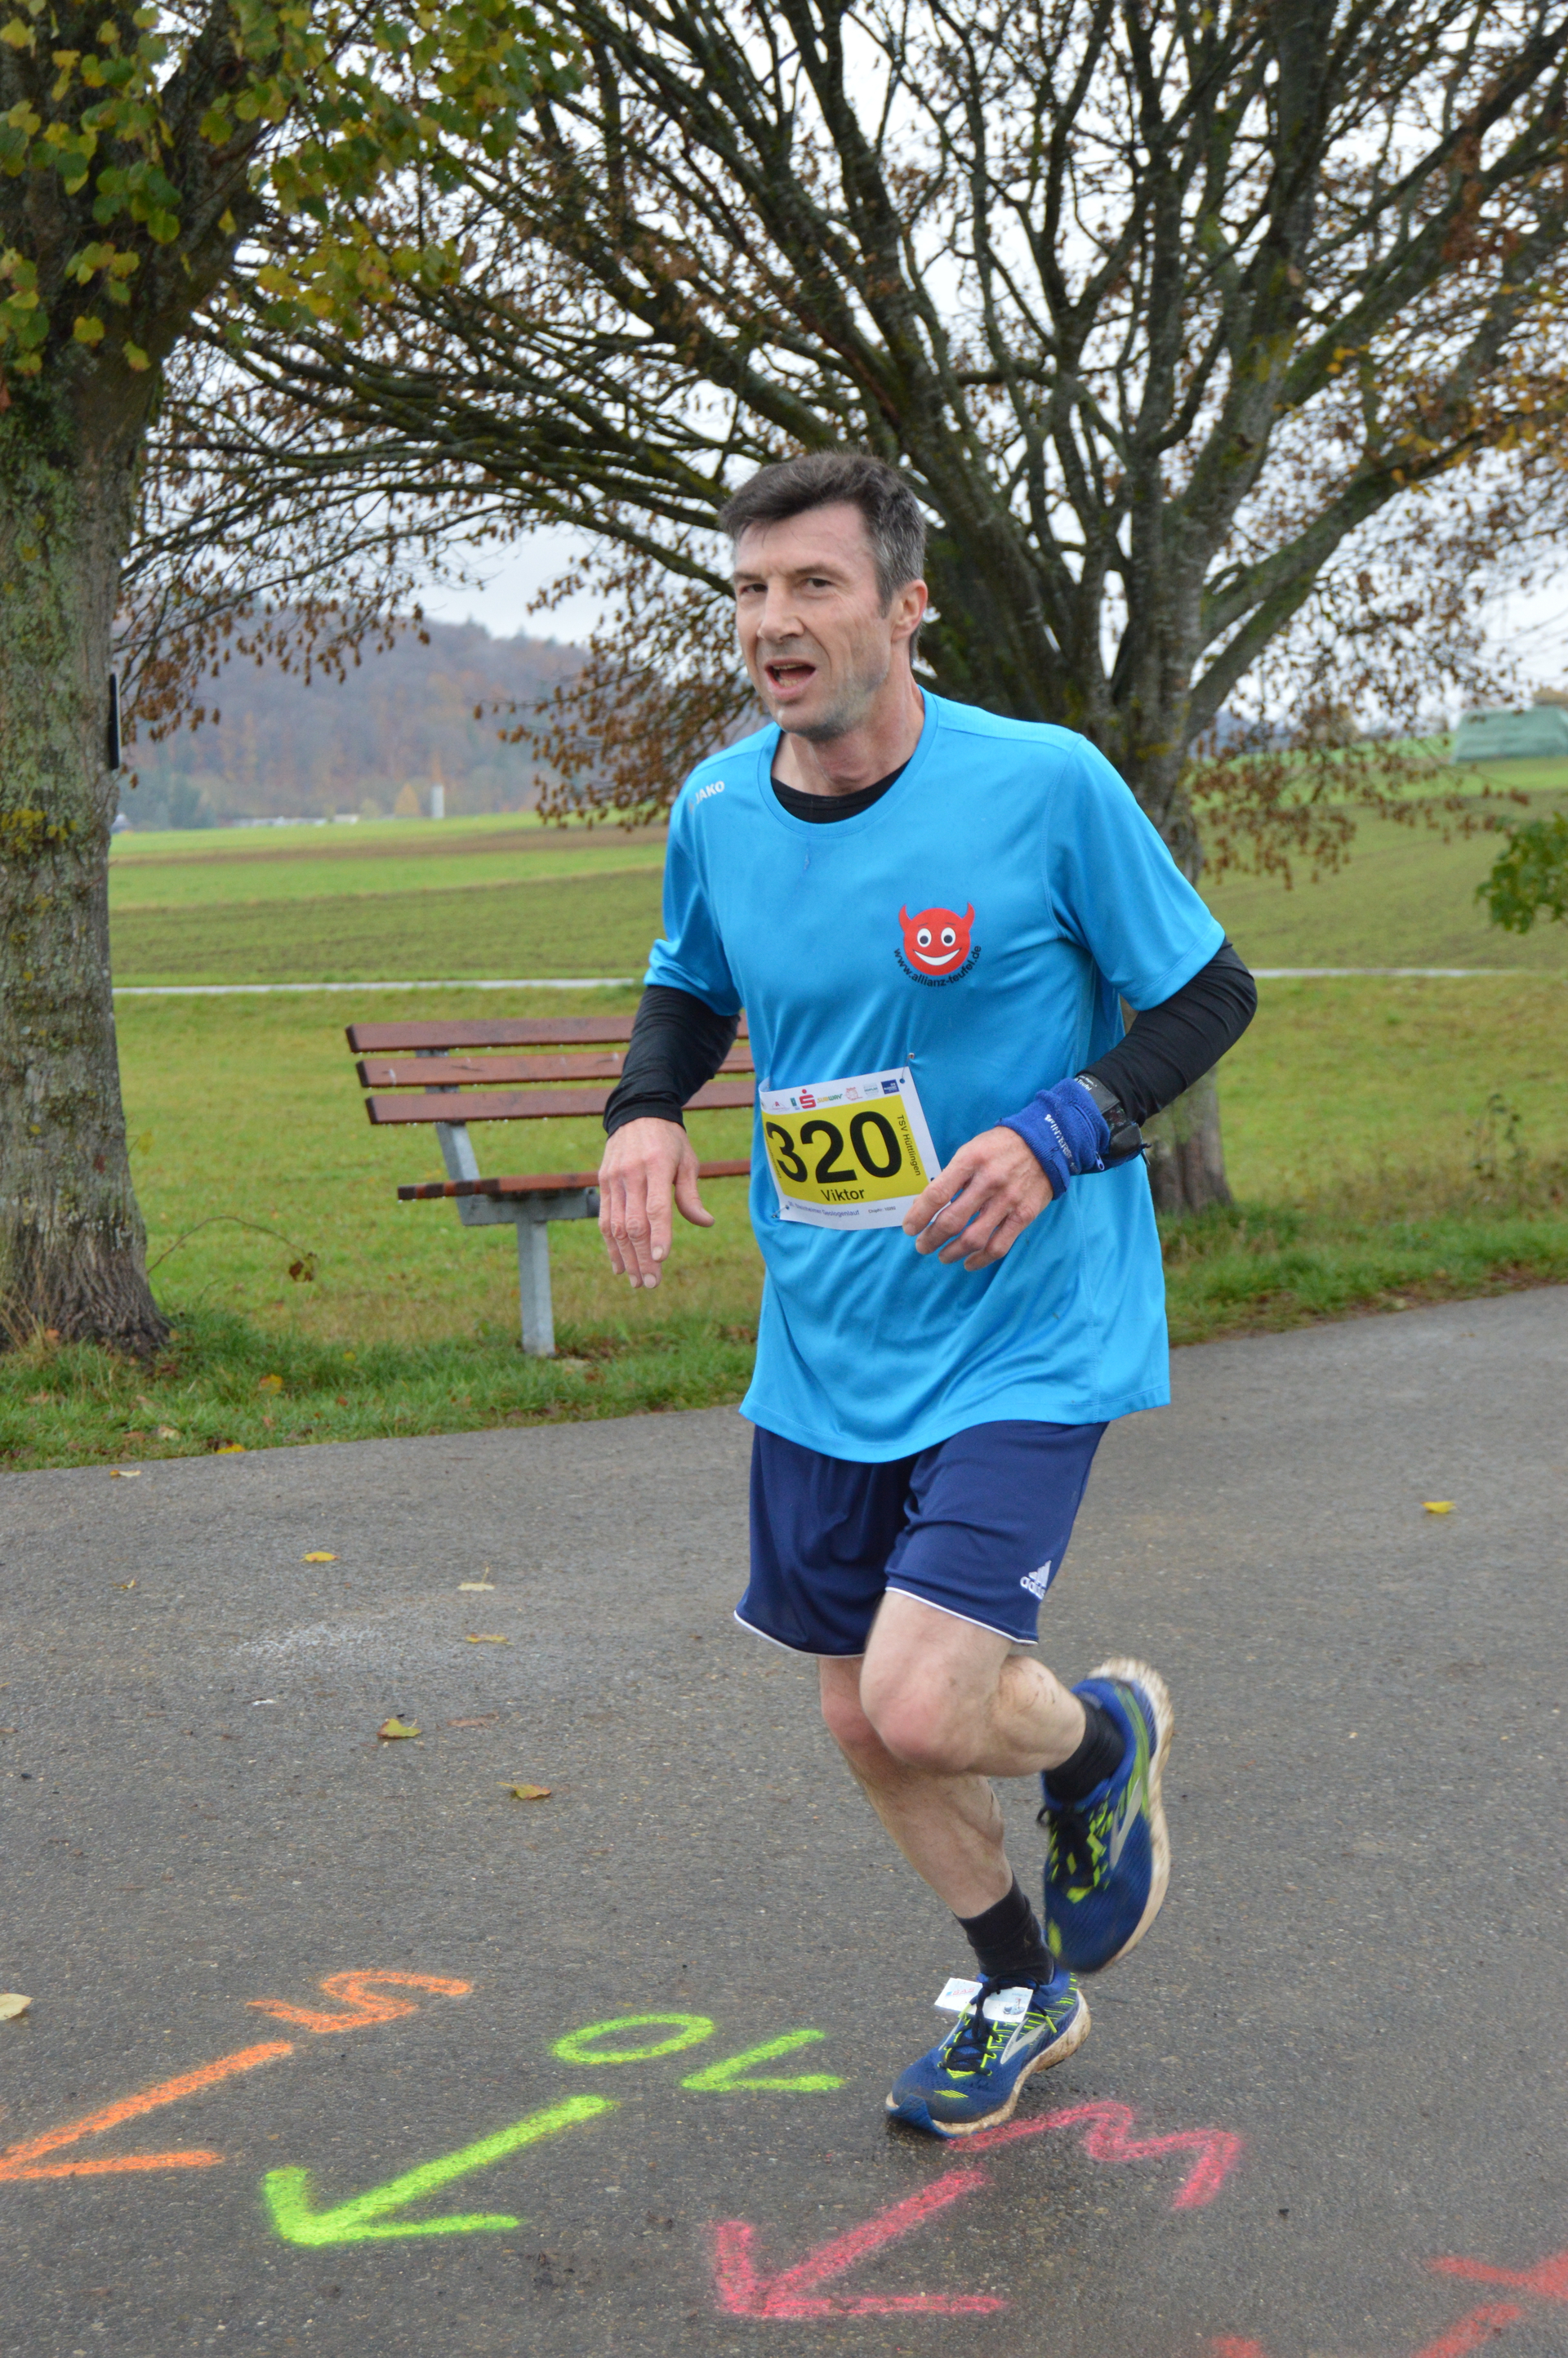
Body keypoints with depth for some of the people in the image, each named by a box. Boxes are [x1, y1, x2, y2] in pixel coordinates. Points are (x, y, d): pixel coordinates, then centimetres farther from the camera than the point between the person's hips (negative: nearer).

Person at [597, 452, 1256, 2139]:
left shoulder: (1044, 784, -14)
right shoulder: (715, 812, 0)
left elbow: (1211, 994, -5)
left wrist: (1056, 1132, -20)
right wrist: (644, 1109, -2)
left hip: (1027, 1339, -5)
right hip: (822, 1354, 6)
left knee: (925, 1709, -18)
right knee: (864, 1724, 14)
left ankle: (1103, 1739, 20)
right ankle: (1018, 1991, 42)